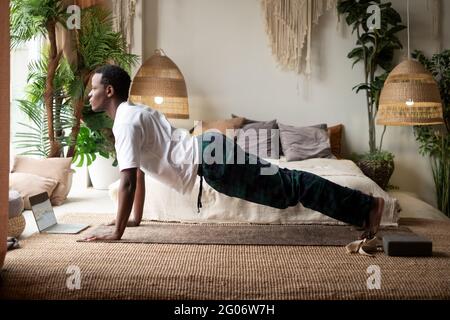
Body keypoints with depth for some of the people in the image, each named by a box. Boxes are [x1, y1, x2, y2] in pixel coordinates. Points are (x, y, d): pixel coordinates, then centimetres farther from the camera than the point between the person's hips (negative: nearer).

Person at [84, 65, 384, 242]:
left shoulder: (125, 122, -11)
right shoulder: (133, 112, 19)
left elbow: (129, 181, -18)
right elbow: (139, 172, 26)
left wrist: (117, 231, -12)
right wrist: (136, 218, 27)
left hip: (210, 160, -9)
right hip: (210, 152, 9)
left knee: (286, 187, -6)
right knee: (285, 183, 11)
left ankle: (366, 207, 1)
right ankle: (365, 206, 18)